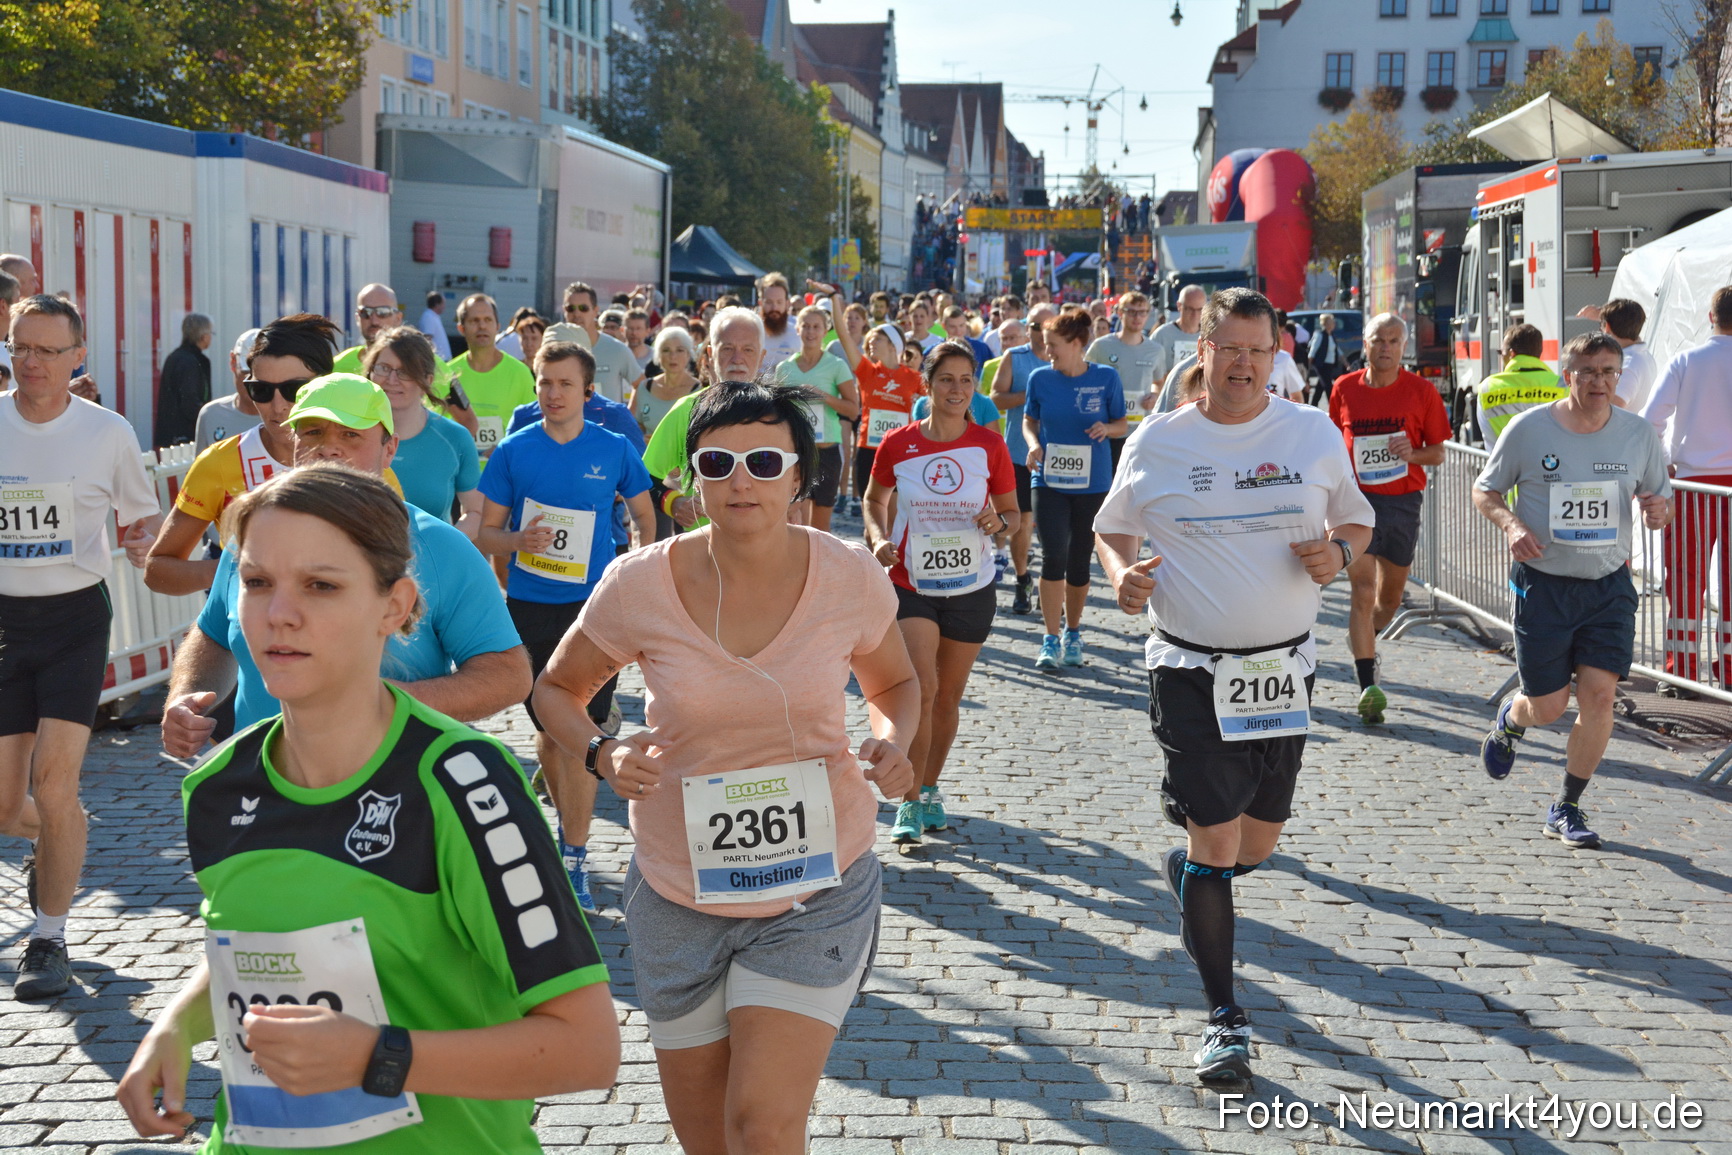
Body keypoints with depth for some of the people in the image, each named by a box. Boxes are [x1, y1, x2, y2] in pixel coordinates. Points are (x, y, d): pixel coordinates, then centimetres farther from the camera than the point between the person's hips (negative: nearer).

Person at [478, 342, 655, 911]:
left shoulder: (614, 450, -2)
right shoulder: (513, 451, -1)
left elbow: (644, 517, 12)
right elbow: (485, 532, 2)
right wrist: (521, 539, -19)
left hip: (593, 606, -2)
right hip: (528, 606, 2)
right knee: (547, 728, 14)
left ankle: (574, 861, -1)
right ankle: (567, 822, 36)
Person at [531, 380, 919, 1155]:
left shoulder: (851, 577, -10)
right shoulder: (640, 585, -12)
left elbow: (894, 685, 10)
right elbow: (557, 689, 4)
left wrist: (892, 742, -12)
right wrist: (601, 755, -16)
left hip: (816, 892, -1)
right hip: (679, 894, 1)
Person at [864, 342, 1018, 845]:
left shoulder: (989, 444, -3)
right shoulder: (898, 444, -5)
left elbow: (1013, 512, 6)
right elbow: (874, 500, 13)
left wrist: (998, 522, -16)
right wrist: (879, 538, -5)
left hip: (971, 587, 2)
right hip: (909, 582, -2)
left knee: (948, 696, 12)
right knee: (921, 687, -17)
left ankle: (930, 790, 32)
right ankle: (908, 803, -8)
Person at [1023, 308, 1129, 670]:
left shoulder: (1106, 378, -5)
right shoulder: (1041, 378, -1)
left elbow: (1122, 424, 5)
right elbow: (1029, 419, 12)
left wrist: (1107, 428, -17)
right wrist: (1033, 444, -8)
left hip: (1092, 484, 0)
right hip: (1050, 481, 0)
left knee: (1079, 561, 7)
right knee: (1053, 556, -11)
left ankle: (1073, 634, 27)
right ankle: (1051, 641, -3)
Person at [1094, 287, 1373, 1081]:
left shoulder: (1314, 434, 2)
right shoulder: (1156, 443, -2)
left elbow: (1357, 519, 14)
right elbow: (1112, 526, 11)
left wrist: (1338, 552, -9)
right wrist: (1121, 573, -11)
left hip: (1283, 666, 3)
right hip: (1190, 671, -3)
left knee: (1257, 844, 12)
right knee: (1216, 844, -6)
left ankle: (1187, 869, 48)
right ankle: (1224, 1017, 6)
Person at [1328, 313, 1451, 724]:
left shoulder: (1421, 391, -1)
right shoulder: (1344, 389, 3)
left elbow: (1438, 453, 4)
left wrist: (1413, 454, -17)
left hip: (1403, 502, 1)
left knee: (1390, 598, 13)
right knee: (1363, 593, -12)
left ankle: (1363, 639, 45)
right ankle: (1368, 687, -13)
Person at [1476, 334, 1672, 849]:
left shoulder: (1639, 434, 0)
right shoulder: (1528, 429, -7)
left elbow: (1662, 501, 12)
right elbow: (1484, 491, 3)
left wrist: (1659, 510, -13)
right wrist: (1511, 524, -17)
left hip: (1610, 583, 2)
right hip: (1543, 582, -2)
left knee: (1600, 694, -8)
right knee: (1548, 706, 1)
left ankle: (1567, 809, 10)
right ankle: (1509, 719, 41)